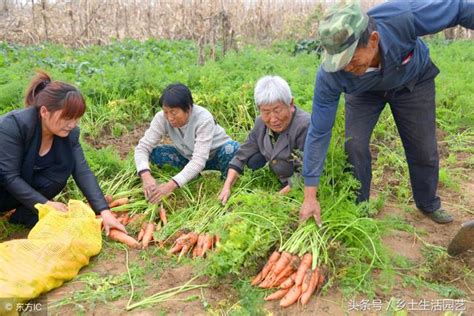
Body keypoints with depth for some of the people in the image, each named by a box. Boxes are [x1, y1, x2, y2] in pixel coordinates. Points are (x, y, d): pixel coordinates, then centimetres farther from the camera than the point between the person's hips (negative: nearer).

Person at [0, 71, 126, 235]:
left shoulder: (69, 133, -15)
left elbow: (83, 172, -18)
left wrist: (104, 211, -28)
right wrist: (46, 204, -31)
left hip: (27, 186, 6)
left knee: (65, 164, -21)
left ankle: (26, 213, -8)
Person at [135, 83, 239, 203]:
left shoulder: (204, 119, -34)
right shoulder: (162, 118, -23)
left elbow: (199, 160, -41)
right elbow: (143, 147, -24)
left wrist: (171, 185, -51)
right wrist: (146, 175, -44)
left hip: (216, 155, -4)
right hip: (188, 156, 4)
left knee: (231, 148, -37)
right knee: (153, 152, -21)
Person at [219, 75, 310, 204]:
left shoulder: (304, 127, -30)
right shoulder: (261, 123, -7)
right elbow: (242, 155, 0)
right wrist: (227, 187, -10)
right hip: (284, 181, 7)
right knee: (253, 161, -7)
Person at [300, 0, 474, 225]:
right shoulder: (330, 75, -38)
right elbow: (319, 132, -30)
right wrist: (310, 196, -29)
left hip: (412, 81, 1)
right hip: (364, 92, 0)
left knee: (424, 149, 6)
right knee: (354, 145, -15)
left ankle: (428, 204, 34)